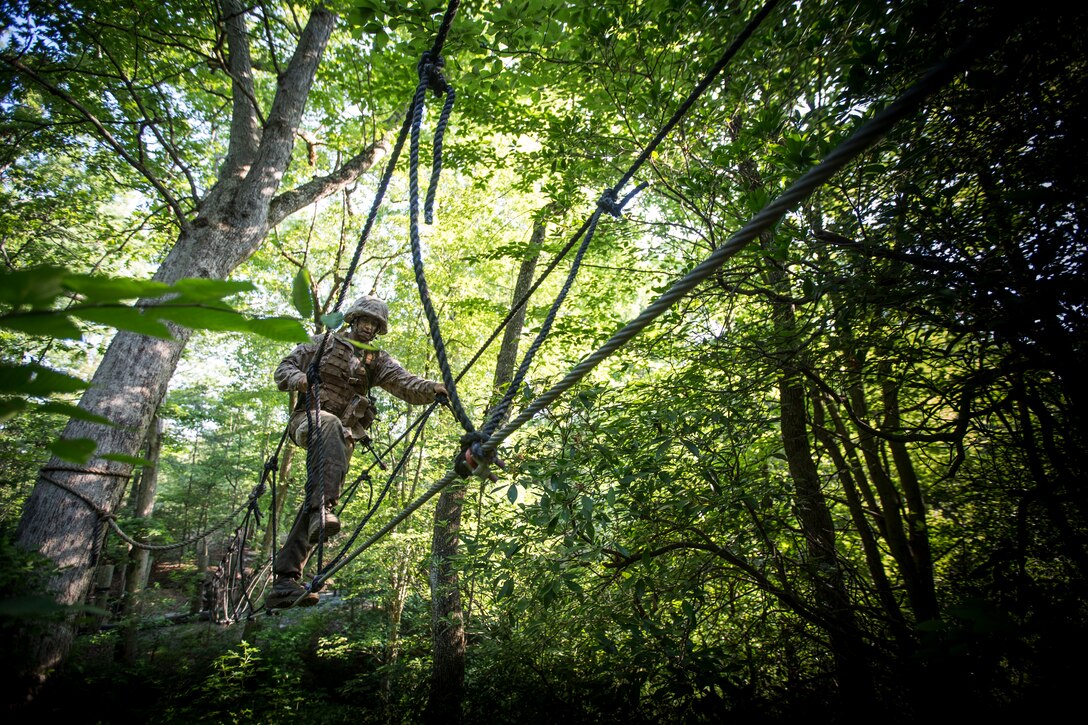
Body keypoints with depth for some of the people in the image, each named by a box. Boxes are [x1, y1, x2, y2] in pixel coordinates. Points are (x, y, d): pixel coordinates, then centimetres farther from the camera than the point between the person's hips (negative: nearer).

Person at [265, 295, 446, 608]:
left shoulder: (378, 360, 14)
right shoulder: (323, 343, 14)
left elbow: (407, 384, -2)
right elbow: (283, 369, 12)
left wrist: (433, 387, -24)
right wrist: (298, 378, -13)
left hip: (344, 435, 2)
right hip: (309, 417, -2)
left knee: (313, 500, -6)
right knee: (332, 424, -38)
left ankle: (285, 580, -4)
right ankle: (324, 508, -51)